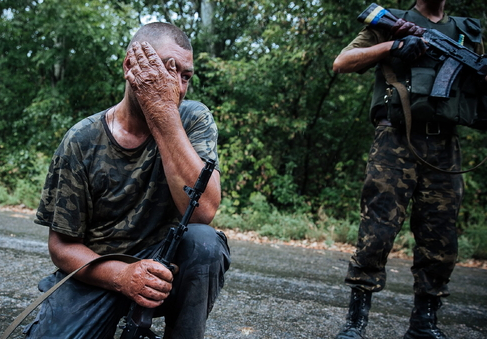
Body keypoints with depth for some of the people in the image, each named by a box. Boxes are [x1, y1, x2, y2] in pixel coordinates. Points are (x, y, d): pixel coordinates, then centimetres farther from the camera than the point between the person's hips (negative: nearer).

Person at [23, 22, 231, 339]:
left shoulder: (194, 119, -9)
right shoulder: (81, 142, -8)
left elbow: (203, 212, -25)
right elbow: (62, 244, -3)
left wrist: (164, 112, -27)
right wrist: (121, 276, -24)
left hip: (168, 261, 0)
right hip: (98, 272, 0)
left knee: (203, 241, -31)